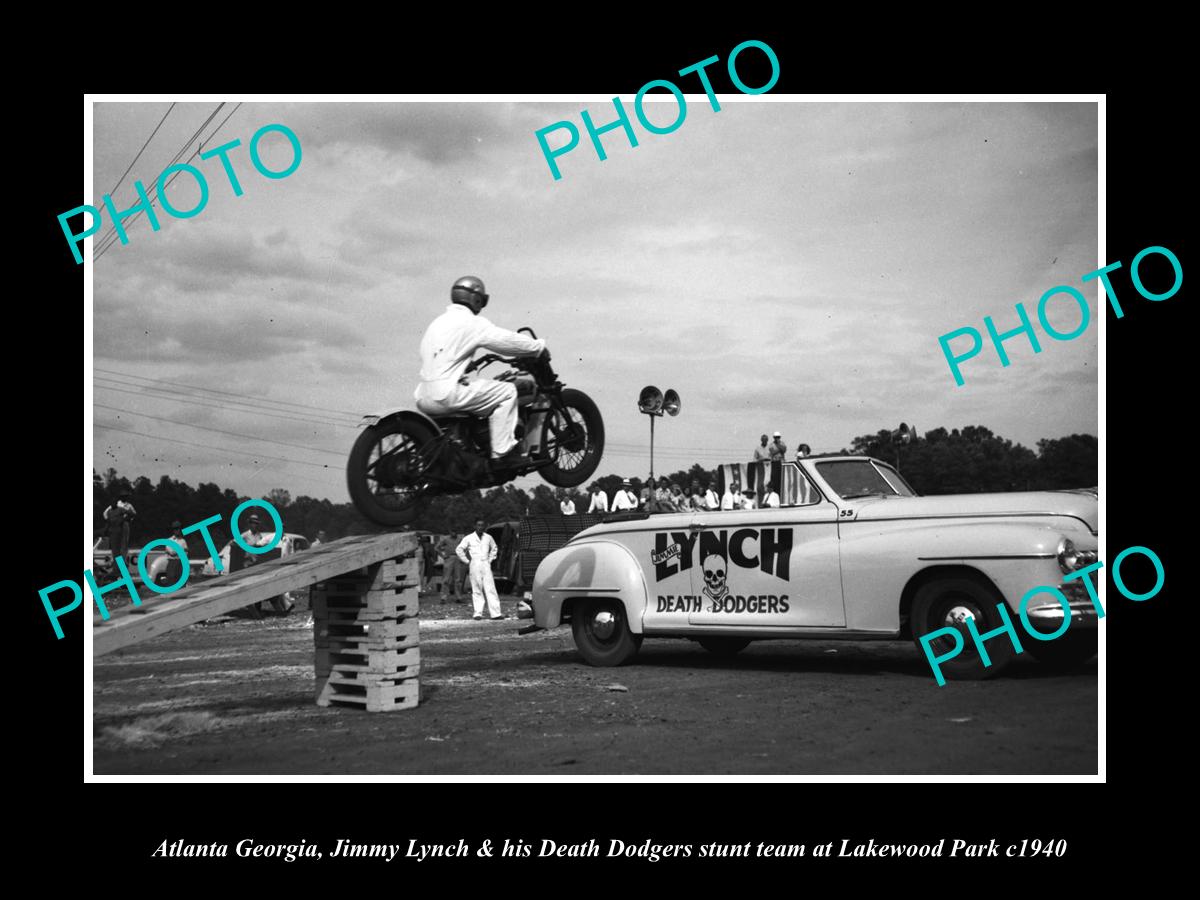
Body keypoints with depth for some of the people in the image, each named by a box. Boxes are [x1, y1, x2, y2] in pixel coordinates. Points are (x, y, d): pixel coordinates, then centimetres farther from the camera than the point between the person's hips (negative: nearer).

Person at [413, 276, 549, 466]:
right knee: (507, 391, -2)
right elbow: (506, 341, -5)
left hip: (424, 397, 9)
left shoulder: (438, 322, 21)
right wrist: (539, 347, 8)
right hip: (445, 395, -9)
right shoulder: (471, 322, -5)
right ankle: (502, 453, -6)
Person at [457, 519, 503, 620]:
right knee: (477, 590, -2)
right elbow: (459, 550, 5)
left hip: (486, 565, 2)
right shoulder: (469, 538, 3)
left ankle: (495, 613, -8)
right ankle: (478, 613, 1)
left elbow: (494, 548, 28)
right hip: (475, 565, -2)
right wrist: (467, 561, 2)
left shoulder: (488, 537, 11)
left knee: (490, 589, -5)